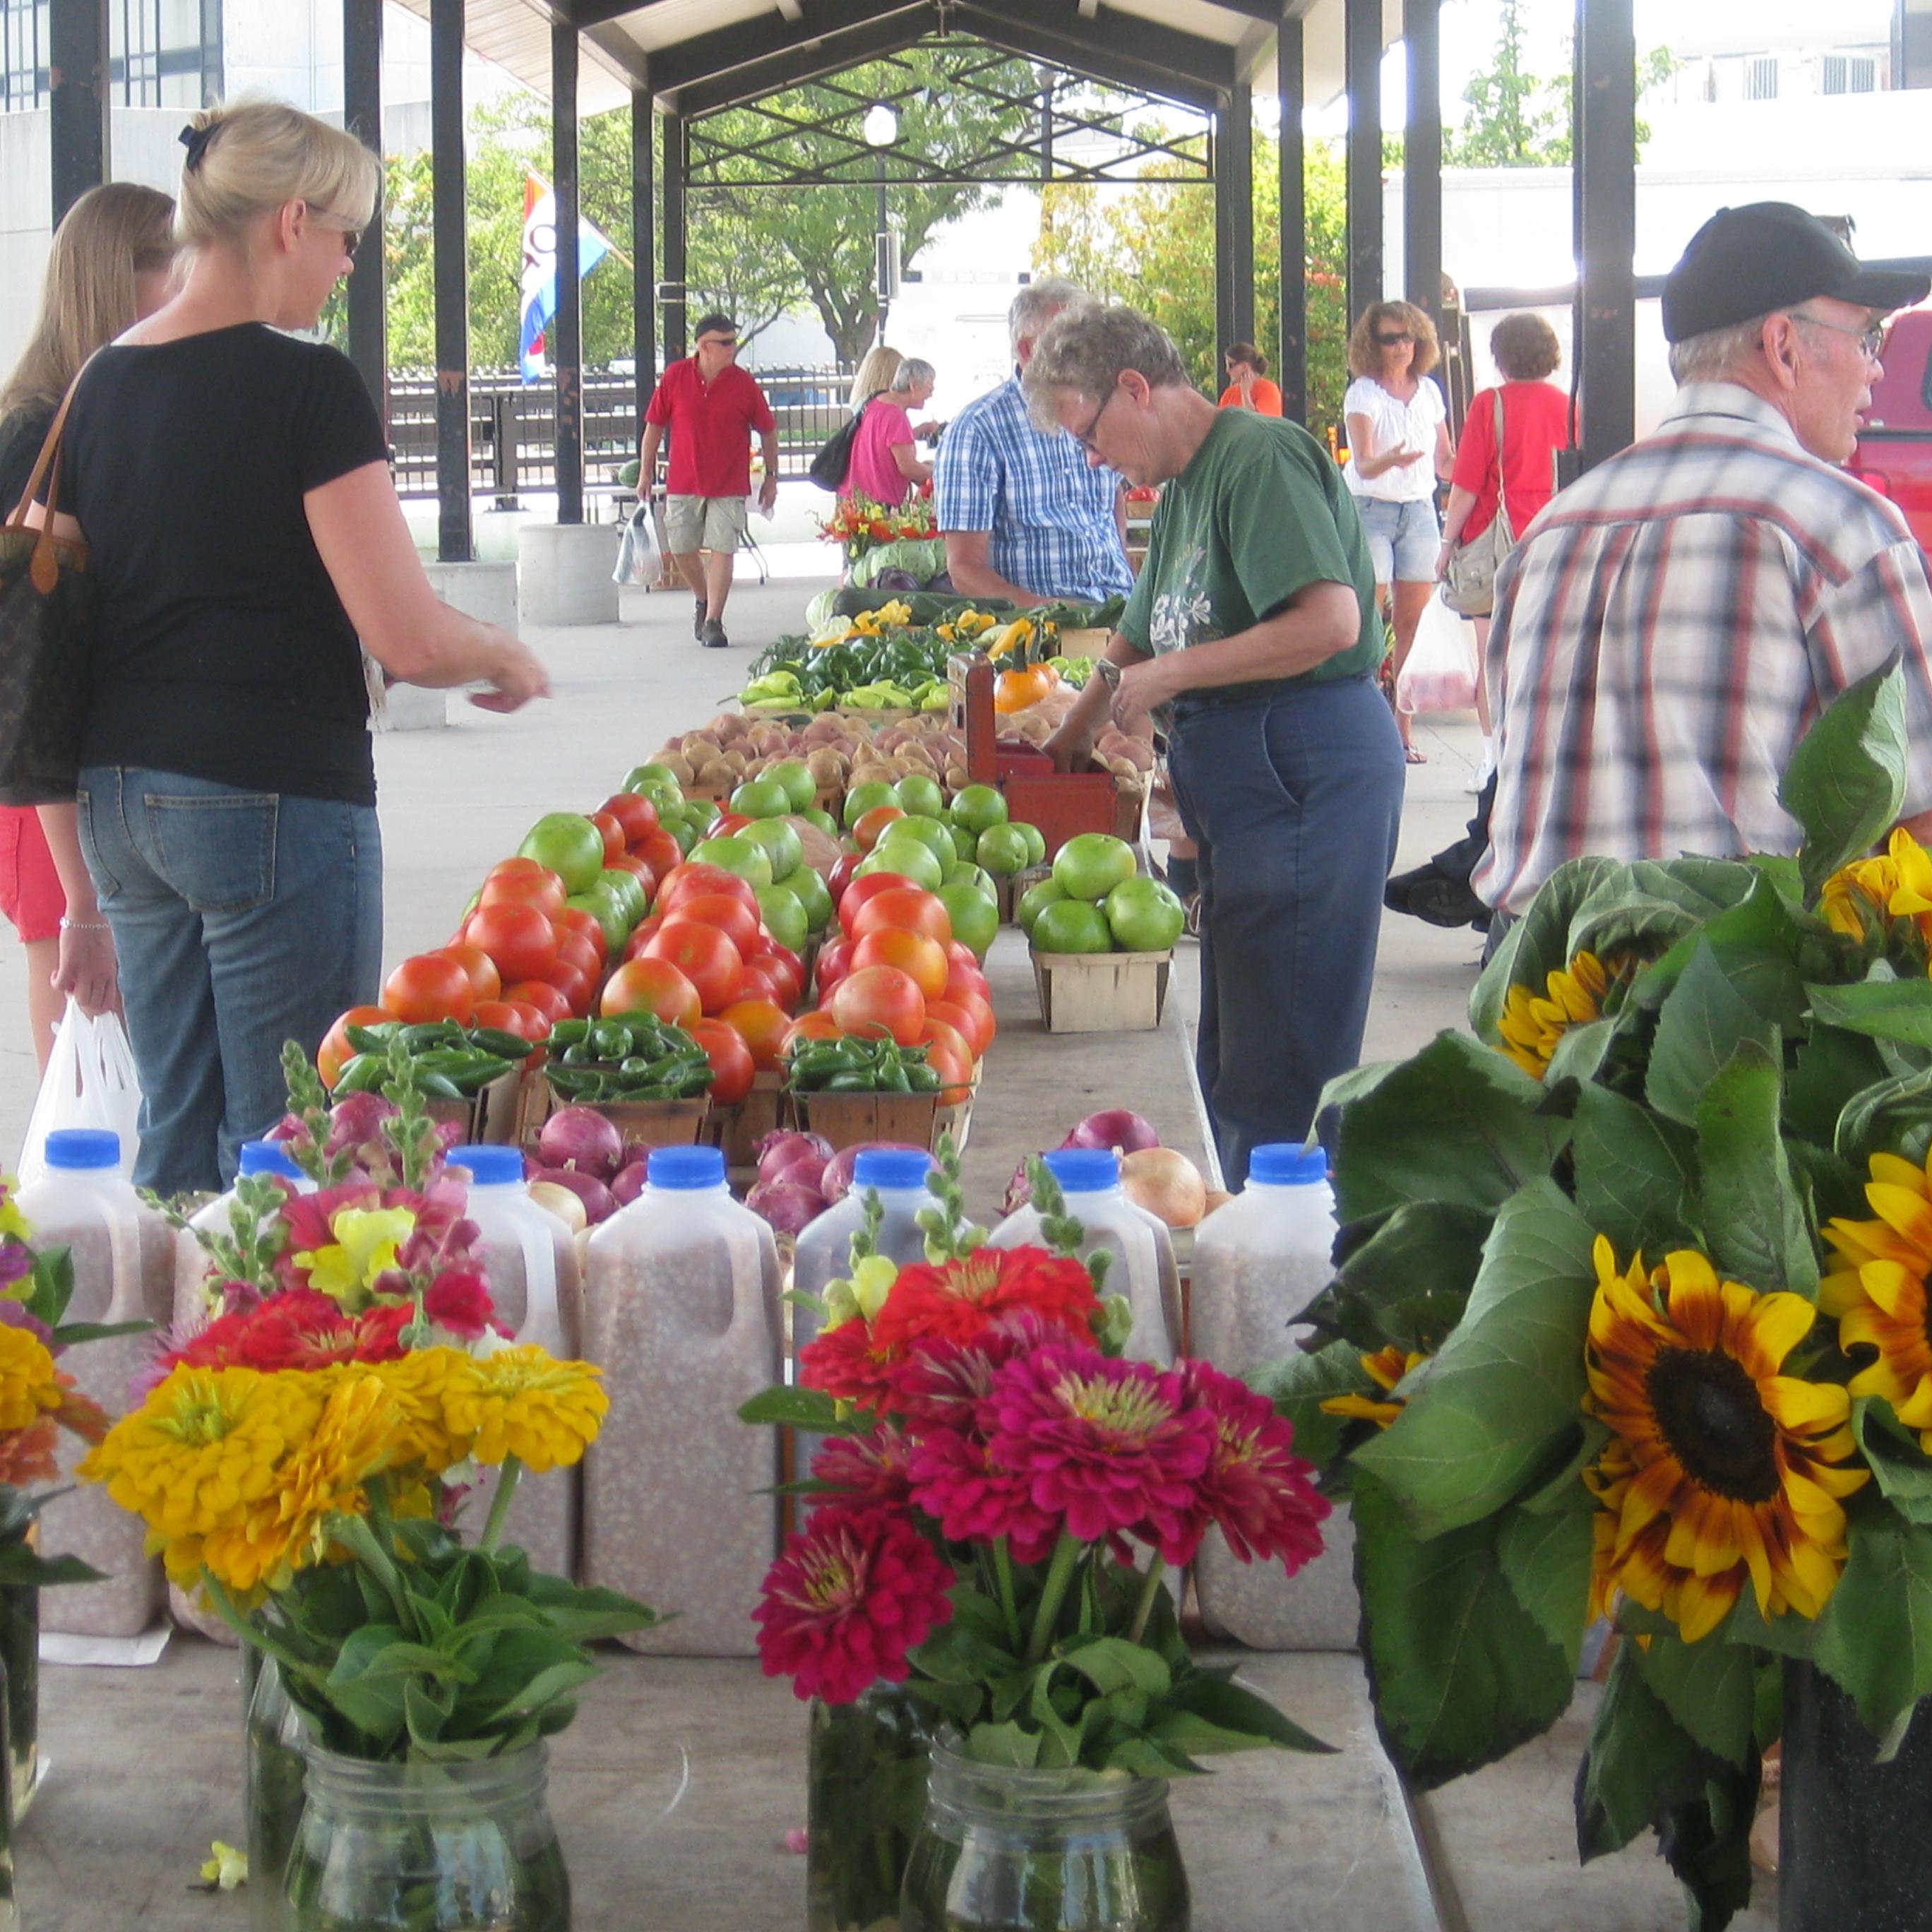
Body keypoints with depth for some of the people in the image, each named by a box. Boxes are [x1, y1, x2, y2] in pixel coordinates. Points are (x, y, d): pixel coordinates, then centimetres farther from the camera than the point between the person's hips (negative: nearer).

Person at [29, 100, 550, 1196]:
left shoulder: (96, 393, 9)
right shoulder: (309, 387, -11)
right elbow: (408, 638, -15)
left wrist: (85, 895, 17)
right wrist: (505, 657, 7)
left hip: (117, 805, 7)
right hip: (276, 802, -7)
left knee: (176, 1137, 14)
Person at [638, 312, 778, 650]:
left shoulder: (744, 383, -4)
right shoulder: (675, 377, -2)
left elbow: (768, 431, 6)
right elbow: (654, 426, 7)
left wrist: (771, 477, 7)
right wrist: (645, 472, 6)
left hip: (729, 486, -2)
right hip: (683, 483, 2)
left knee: (722, 551, -7)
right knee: (682, 549, 8)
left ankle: (713, 622, -1)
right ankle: (704, 601, 33)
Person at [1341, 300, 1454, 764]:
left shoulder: (1429, 392, 9)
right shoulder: (1363, 393, -6)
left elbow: (1445, 462, 15)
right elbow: (1363, 464, -18)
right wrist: (1391, 460, -38)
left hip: (1420, 511, 5)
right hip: (1370, 511, -4)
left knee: (1414, 621, 1)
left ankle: (1403, 728, 6)